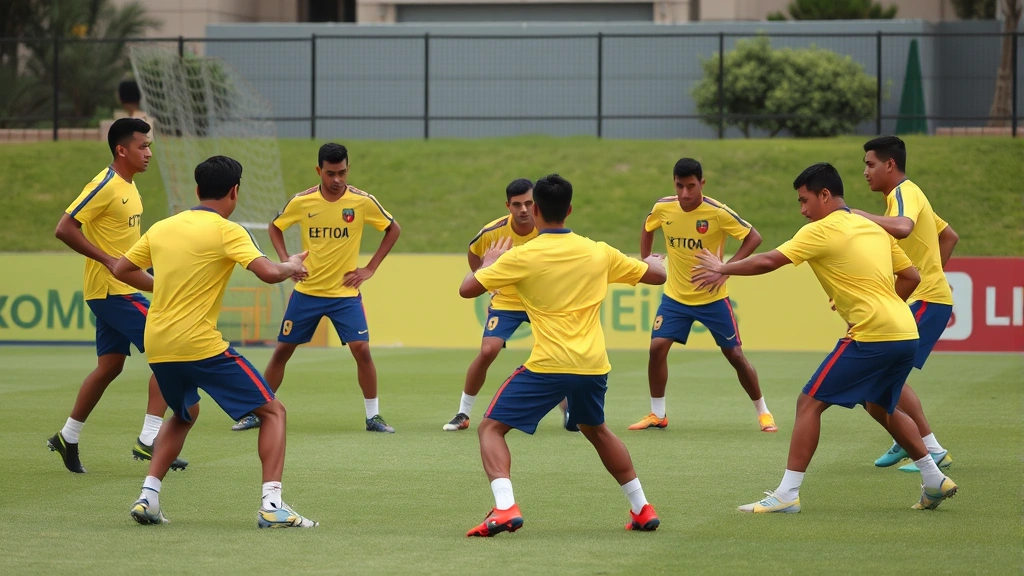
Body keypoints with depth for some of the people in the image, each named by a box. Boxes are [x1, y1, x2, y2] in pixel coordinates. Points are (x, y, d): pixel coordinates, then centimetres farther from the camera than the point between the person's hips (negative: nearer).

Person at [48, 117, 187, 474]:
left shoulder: (129, 186, 13)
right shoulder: (106, 186, -16)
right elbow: (65, 229, -20)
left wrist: (151, 282, 15)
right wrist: (108, 260, -22)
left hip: (120, 290, 9)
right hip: (110, 291, -9)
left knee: (110, 366, 13)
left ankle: (67, 439, 23)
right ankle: (148, 441, -12)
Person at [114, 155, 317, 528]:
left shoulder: (162, 228, 11)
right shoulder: (226, 231, -7)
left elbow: (121, 270, 19)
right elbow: (267, 273, -19)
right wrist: (292, 267, 3)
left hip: (156, 344, 6)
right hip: (200, 344, -6)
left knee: (185, 414, 32)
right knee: (273, 411, 4)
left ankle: (148, 496, 16)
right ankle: (272, 505, -11)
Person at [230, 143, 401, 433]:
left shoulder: (362, 201, -11)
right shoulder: (301, 202, -8)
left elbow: (393, 229, 3)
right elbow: (274, 227, 11)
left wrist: (370, 268, -3)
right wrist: (286, 262, -4)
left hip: (346, 293, -1)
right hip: (306, 291, 1)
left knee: (361, 349, -14)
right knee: (282, 350, 5)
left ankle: (373, 416, 0)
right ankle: (257, 412, 18)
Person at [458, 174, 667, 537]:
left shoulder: (522, 257, -6)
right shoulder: (598, 252, 6)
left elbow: (467, 289, 0)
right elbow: (657, 275, 17)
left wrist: (488, 263, 20)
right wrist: (651, 261, 41)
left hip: (549, 365, -5)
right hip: (594, 365, 5)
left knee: (491, 428, 3)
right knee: (596, 430, 31)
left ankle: (505, 508, -19)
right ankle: (642, 509, 33)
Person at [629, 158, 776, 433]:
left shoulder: (717, 212, -21)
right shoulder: (663, 208, -9)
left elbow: (753, 237, -16)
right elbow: (647, 228, 14)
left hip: (712, 297, -3)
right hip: (675, 296, 3)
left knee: (734, 354, 0)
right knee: (657, 348, -9)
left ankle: (763, 412, 16)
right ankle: (657, 414, 7)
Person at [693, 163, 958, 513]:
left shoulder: (821, 231, -6)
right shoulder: (873, 228, 17)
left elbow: (767, 262, -9)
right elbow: (911, 276, 20)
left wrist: (723, 270, 5)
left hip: (871, 337, -8)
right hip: (905, 335, 8)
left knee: (809, 403, -3)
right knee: (880, 407, 29)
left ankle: (787, 494, -6)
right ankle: (935, 482, 30)